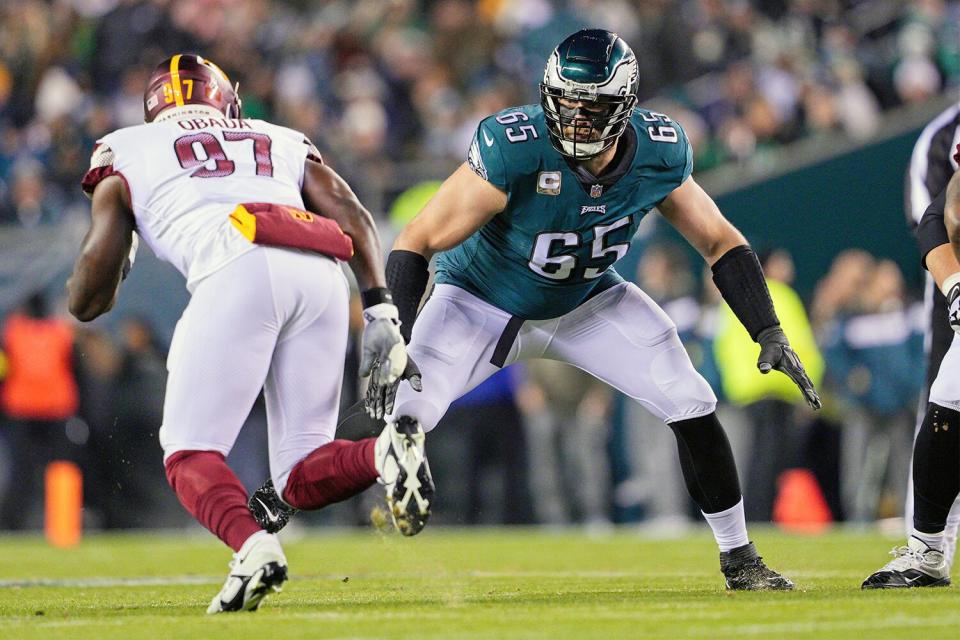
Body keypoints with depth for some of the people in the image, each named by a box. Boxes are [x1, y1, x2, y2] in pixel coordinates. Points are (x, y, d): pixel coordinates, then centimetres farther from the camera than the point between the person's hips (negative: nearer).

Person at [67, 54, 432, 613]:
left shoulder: (127, 155, 28)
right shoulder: (286, 146, 37)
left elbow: (89, 302, 23)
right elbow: (353, 216, 17)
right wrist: (380, 310, 9)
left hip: (237, 272, -3)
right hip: (322, 274, 4)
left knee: (190, 453, 6)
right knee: (302, 479, 10)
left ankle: (252, 545, -24)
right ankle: (384, 451, -21)